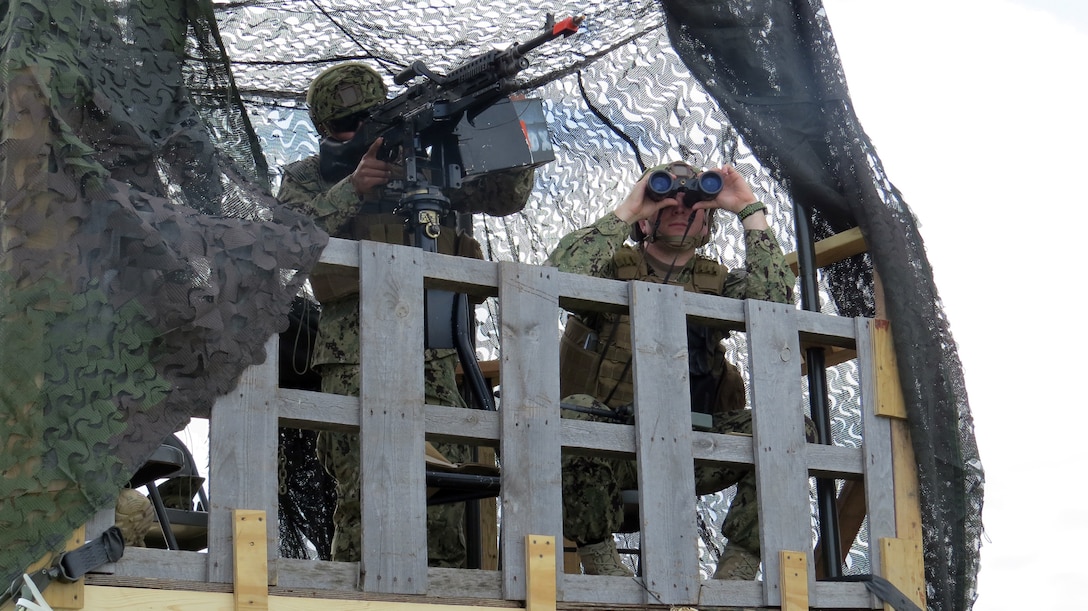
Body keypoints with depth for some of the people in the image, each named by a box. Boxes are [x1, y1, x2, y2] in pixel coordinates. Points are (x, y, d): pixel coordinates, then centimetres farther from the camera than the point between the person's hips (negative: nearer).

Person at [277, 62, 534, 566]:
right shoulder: (309, 176, 14)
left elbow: (505, 197, 15)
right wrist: (351, 189, -14)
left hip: (430, 349, 3)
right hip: (355, 351, -3)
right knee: (363, 493, -13)